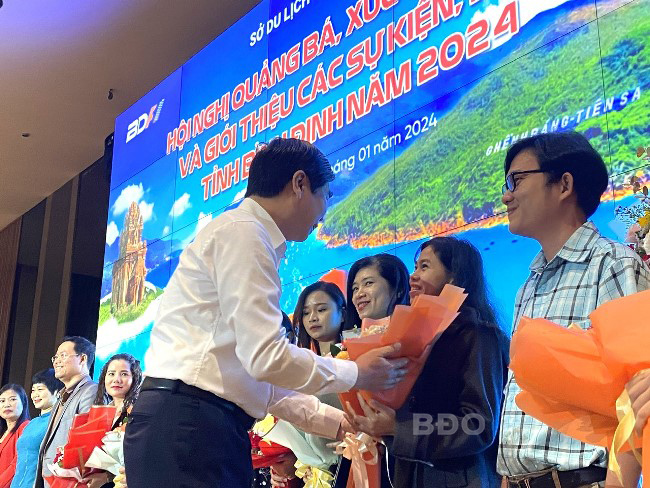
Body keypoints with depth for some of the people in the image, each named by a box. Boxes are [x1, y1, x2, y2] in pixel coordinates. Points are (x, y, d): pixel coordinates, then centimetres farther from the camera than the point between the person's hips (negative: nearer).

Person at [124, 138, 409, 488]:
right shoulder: (242, 230, -9)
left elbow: (262, 376, 19)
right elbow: (266, 358, -18)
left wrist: (339, 423, 18)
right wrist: (356, 373, -3)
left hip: (191, 426, 9)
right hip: (188, 428, -9)